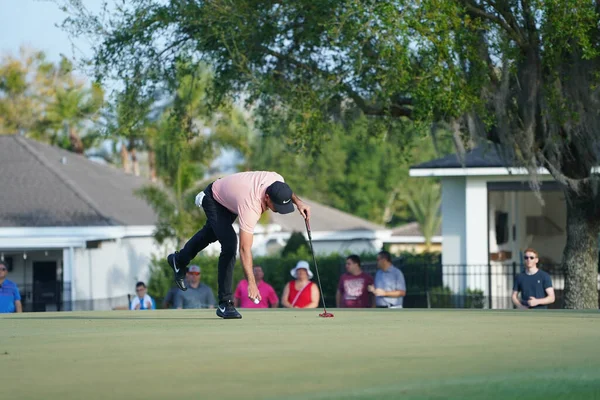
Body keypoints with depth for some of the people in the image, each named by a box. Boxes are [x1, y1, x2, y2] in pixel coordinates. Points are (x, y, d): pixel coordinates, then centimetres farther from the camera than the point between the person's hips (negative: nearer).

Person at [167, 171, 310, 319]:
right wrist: (251, 283, -53)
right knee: (229, 245, -24)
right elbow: (245, 249, -48)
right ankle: (225, 303, -17)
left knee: (211, 233, 31)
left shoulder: (276, 179, -32)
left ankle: (179, 260, 59)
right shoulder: (250, 208, -48)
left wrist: (297, 201, -19)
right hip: (213, 200, -8)